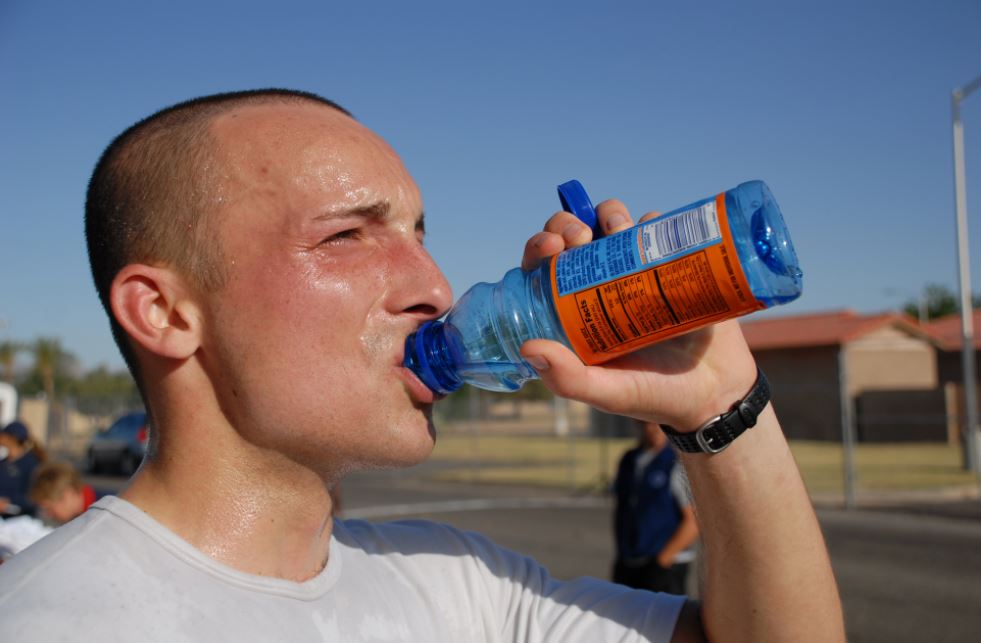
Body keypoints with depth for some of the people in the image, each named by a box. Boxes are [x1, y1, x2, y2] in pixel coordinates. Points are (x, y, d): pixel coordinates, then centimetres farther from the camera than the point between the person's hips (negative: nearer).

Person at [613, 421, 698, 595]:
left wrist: (663, 558, -11)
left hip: (665, 566, -6)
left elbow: (694, 521, -13)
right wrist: (621, 552, 10)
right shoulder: (628, 461, 11)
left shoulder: (680, 462, -10)